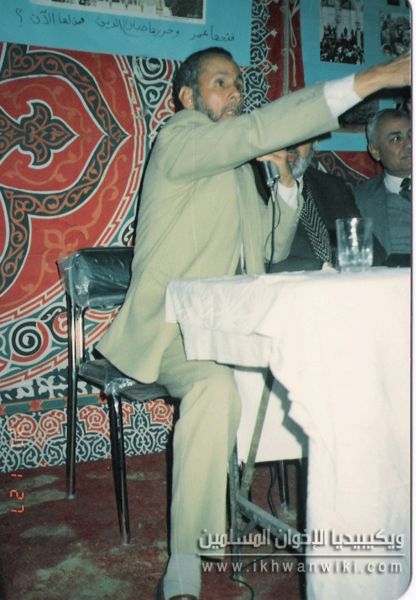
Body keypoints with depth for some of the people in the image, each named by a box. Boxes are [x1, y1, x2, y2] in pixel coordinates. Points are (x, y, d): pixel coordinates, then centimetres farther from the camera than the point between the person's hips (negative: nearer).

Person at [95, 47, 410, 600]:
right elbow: (252, 132, -25)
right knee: (217, 386, -36)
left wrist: (284, 177, 6)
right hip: (168, 327, -7)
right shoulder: (179, 138, -3)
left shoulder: (239, 166, 22)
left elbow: (274, 250, 21)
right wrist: (364, 81, -27)